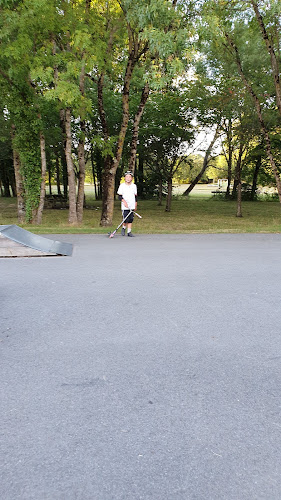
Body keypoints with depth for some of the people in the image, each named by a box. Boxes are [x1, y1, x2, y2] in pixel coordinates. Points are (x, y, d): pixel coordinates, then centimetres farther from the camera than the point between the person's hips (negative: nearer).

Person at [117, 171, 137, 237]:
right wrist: (124, 201, -18)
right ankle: (123, 228, 20)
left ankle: (129, 231, 10)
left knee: (131, 219, 2)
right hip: (125, 206, -3)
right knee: (126, 220, -8)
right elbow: (119, 196, -2)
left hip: (132, 206, 3)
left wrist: (136, 205, 15)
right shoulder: (122, 185, -1)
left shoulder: (134, 186, 9)